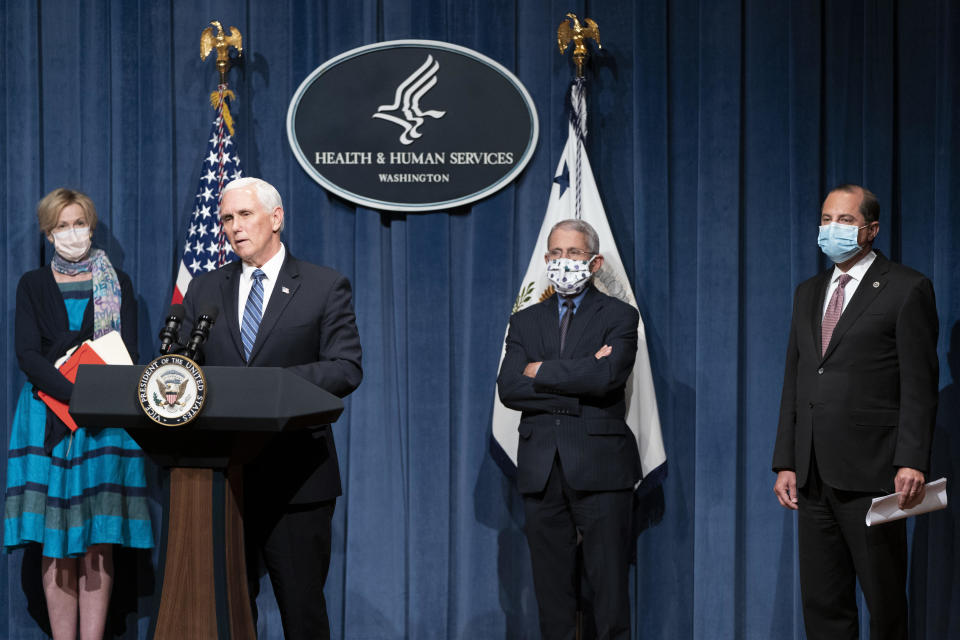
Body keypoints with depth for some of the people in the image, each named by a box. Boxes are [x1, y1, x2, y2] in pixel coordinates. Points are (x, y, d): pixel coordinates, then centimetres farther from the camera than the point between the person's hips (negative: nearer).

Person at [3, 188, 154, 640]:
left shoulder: (117, 284, 10)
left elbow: (128, 354, 4)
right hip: (48, 415, 0)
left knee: (99, 542, -4)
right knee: (55, 544, -2)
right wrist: (77, 395, -17)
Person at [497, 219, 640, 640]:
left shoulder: (619, 317, 5)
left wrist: (541, 371, -5)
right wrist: (578, 378, -9)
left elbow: (607, 376, -15)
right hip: (541, 469, 4)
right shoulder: (525, 322, 15)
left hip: (599, 467, -3)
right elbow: (509, 389, -1)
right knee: (552, 588, 7)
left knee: (609, 587, -3)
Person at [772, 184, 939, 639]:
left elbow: (920, 385, -7)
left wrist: (912, 462, -16)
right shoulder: (808, 293, 18)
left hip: (871, 476, -6)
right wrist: (786, 463, 10)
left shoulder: (907, 289, -2)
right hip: (814, 477, 6)